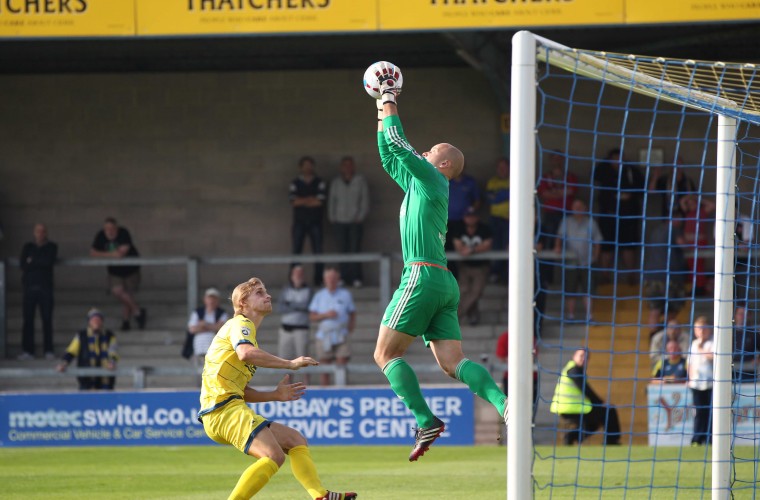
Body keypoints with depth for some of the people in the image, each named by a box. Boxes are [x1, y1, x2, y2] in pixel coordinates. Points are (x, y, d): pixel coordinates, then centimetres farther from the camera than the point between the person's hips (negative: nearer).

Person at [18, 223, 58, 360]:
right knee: (28, 319, -4)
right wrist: (40, 263, -4)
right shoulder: (28, 247, 15)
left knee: (47, 319, -5)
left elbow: (49, 262, -7)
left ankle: (48, 350, -3)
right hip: (29, 287, 1)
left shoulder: (51, 247, 10)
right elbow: (22, 265, 1)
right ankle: (27, 350, -4)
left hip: (45, 287, -1)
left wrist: (33, 262, -1)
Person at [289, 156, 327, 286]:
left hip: (315, 221, -1)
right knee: (296, 251, -4)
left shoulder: (320, 183, 5)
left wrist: (302, 201, -4)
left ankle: (318, 279, -2)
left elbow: (320, 201, -6)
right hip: (299, 221, 1)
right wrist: (310, 199, -8)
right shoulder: (295, 183, 8)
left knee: (317, 251, -4)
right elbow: (294, 201, -4)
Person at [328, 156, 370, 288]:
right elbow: (331, 201, 13)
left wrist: (360, 217, -4)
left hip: (355, 222, -2)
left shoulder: (360, 180, 5)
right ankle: (344, 277, 1)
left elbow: (365, 200, 4)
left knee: (355, 249, -9)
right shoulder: (336, 182, 12)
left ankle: (356, 278, -9)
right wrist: (332, 218, 4)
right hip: (340, 222, 2)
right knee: (342, 250, -1)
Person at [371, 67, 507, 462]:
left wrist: (389, 103, 7)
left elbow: (398, 145, -5)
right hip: (443, 283, 9)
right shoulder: (420, 185, 24)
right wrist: (382, 111, 32)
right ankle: (504, 404, -21)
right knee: (452, 363, -2)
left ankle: (425, 420, -15)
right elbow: (390, 156, 34)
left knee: (386, 354, -5)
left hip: (423, 275, -9)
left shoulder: (432, 178, 0)